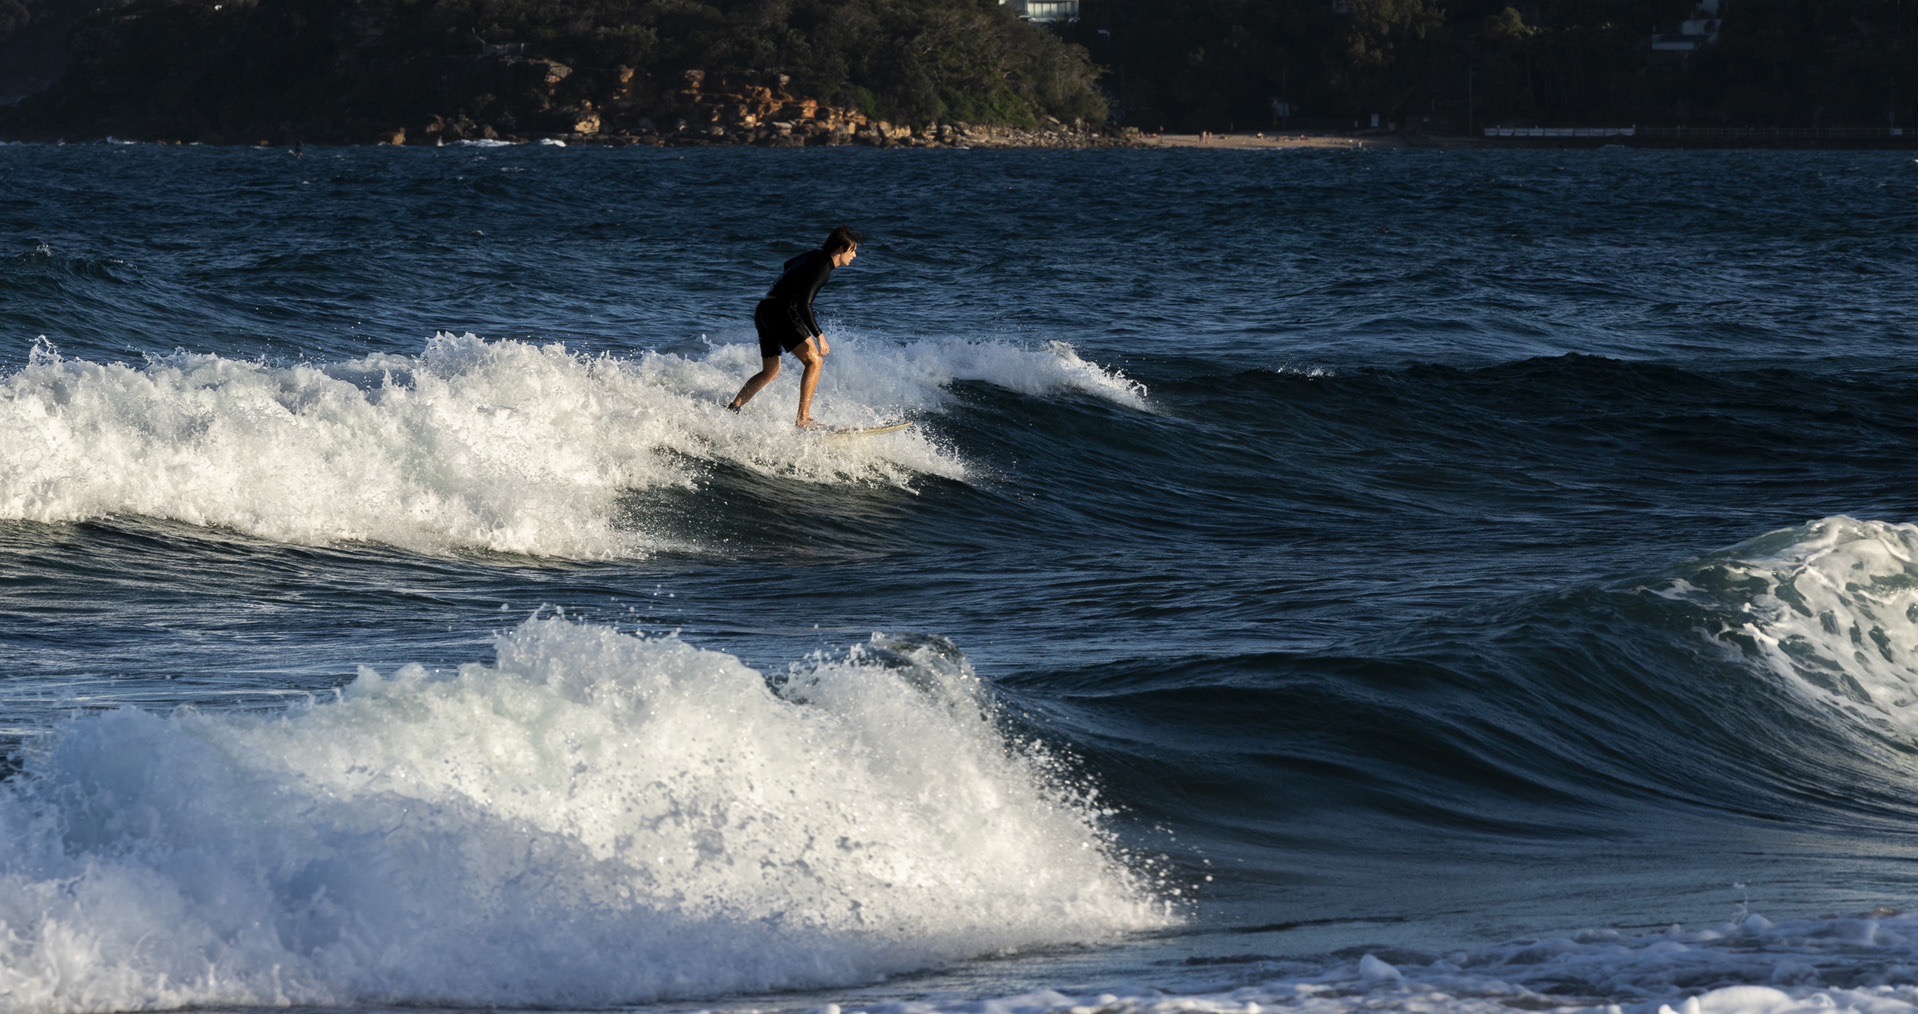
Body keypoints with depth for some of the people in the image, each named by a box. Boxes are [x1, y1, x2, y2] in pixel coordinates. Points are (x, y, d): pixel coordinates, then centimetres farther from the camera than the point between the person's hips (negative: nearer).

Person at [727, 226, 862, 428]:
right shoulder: (822, 266, -13)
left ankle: (731, 410, 15)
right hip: (780, 312, -10)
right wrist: (818, 335, -25)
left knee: (770, 372, 21)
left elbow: (789, 265, 39)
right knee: (814, 361, -15)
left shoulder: (814, 256, 16)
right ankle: (803, 420, -23)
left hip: (763, 311, 10)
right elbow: (803, 304, -22)